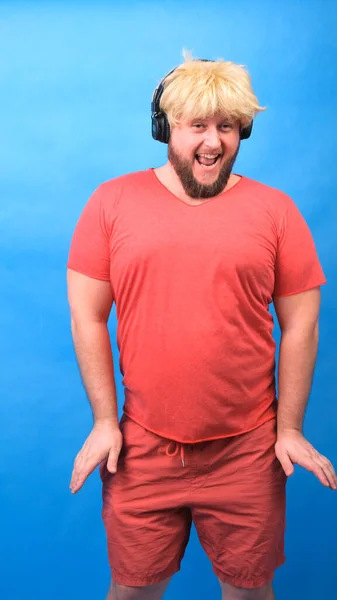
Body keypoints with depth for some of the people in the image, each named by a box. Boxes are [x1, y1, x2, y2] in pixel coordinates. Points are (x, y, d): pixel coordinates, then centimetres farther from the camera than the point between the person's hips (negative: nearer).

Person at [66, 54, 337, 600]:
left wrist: (290, 429, 0)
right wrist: (104, 422, -1)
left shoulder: (275, 210, 0)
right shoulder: (112, 202, -1)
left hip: (247, 451, 0)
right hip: (141, 450, 1)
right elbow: (86, 316, 0)